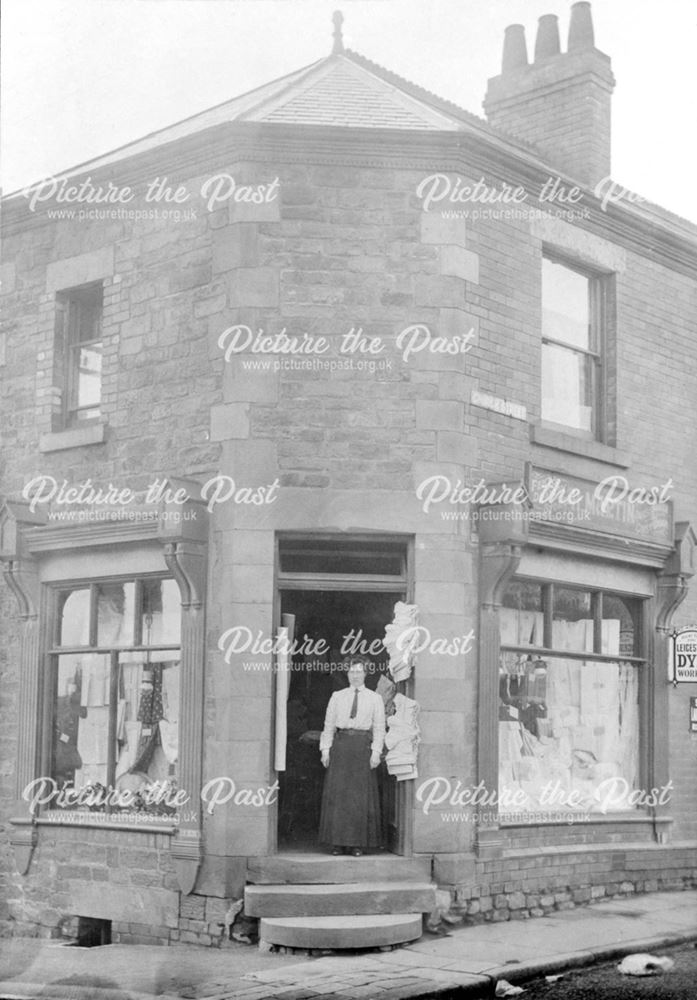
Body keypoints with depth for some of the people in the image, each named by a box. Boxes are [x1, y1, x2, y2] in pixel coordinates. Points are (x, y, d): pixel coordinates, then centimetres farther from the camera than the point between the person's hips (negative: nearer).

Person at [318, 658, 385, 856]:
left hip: (362, 746, -1)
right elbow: (328, 724, 9)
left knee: (361, 794, -2)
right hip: (340, 745, 1)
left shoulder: (375, 698, 8)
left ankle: (357, 843, 3)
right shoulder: (337, 697, 11)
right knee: (337, 793, -2)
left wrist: (376, 752, -7)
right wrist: (325, 749, 0)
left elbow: (379, 728, 4)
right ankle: (337, 842, 3)